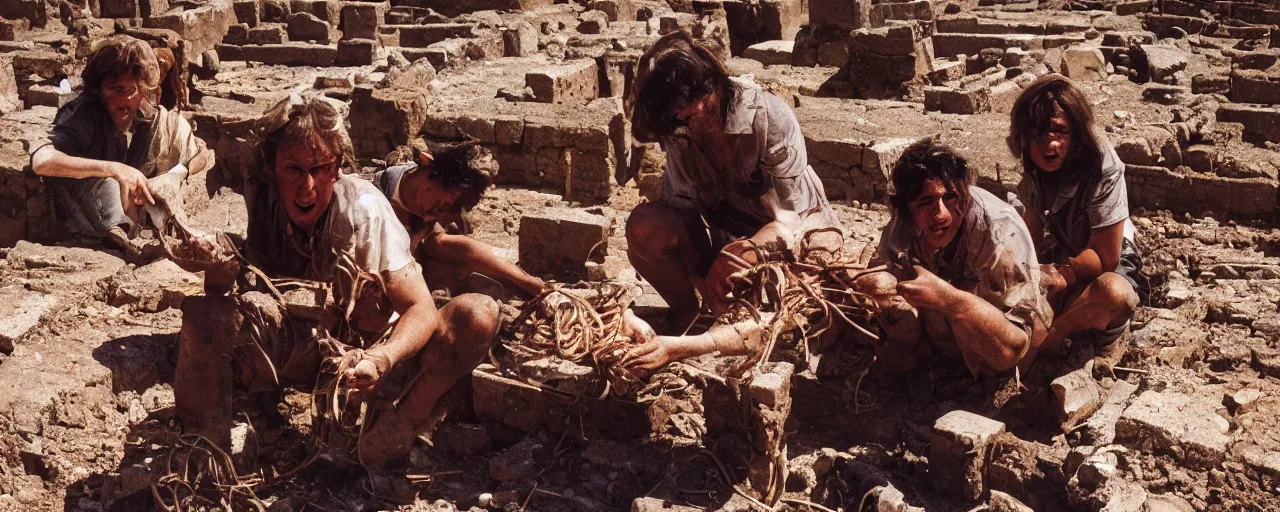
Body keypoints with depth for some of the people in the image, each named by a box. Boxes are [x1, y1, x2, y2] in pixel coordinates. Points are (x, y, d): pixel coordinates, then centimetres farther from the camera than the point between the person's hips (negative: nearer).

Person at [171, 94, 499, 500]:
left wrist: (381, 359, -42)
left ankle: (387, 444, -17)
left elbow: (421, 308, -22)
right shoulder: (250, 200, -16)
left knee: (478, 316, -24)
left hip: (359, 348, 0)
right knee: (201, 315, -31)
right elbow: (216, 295, -16)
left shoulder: (364, 207, -20)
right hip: (276, 346, 1)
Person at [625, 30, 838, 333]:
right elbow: (681, 202, -11)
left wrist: (736, 253, -40)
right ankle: (686, 312, 0)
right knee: (644, 226, -24)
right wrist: (701, 276, -26)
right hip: (722, 227, 4)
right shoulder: (677, 127, -13)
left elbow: (792, 217, -23)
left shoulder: (770, 118, -25)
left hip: (787, 229, -3)